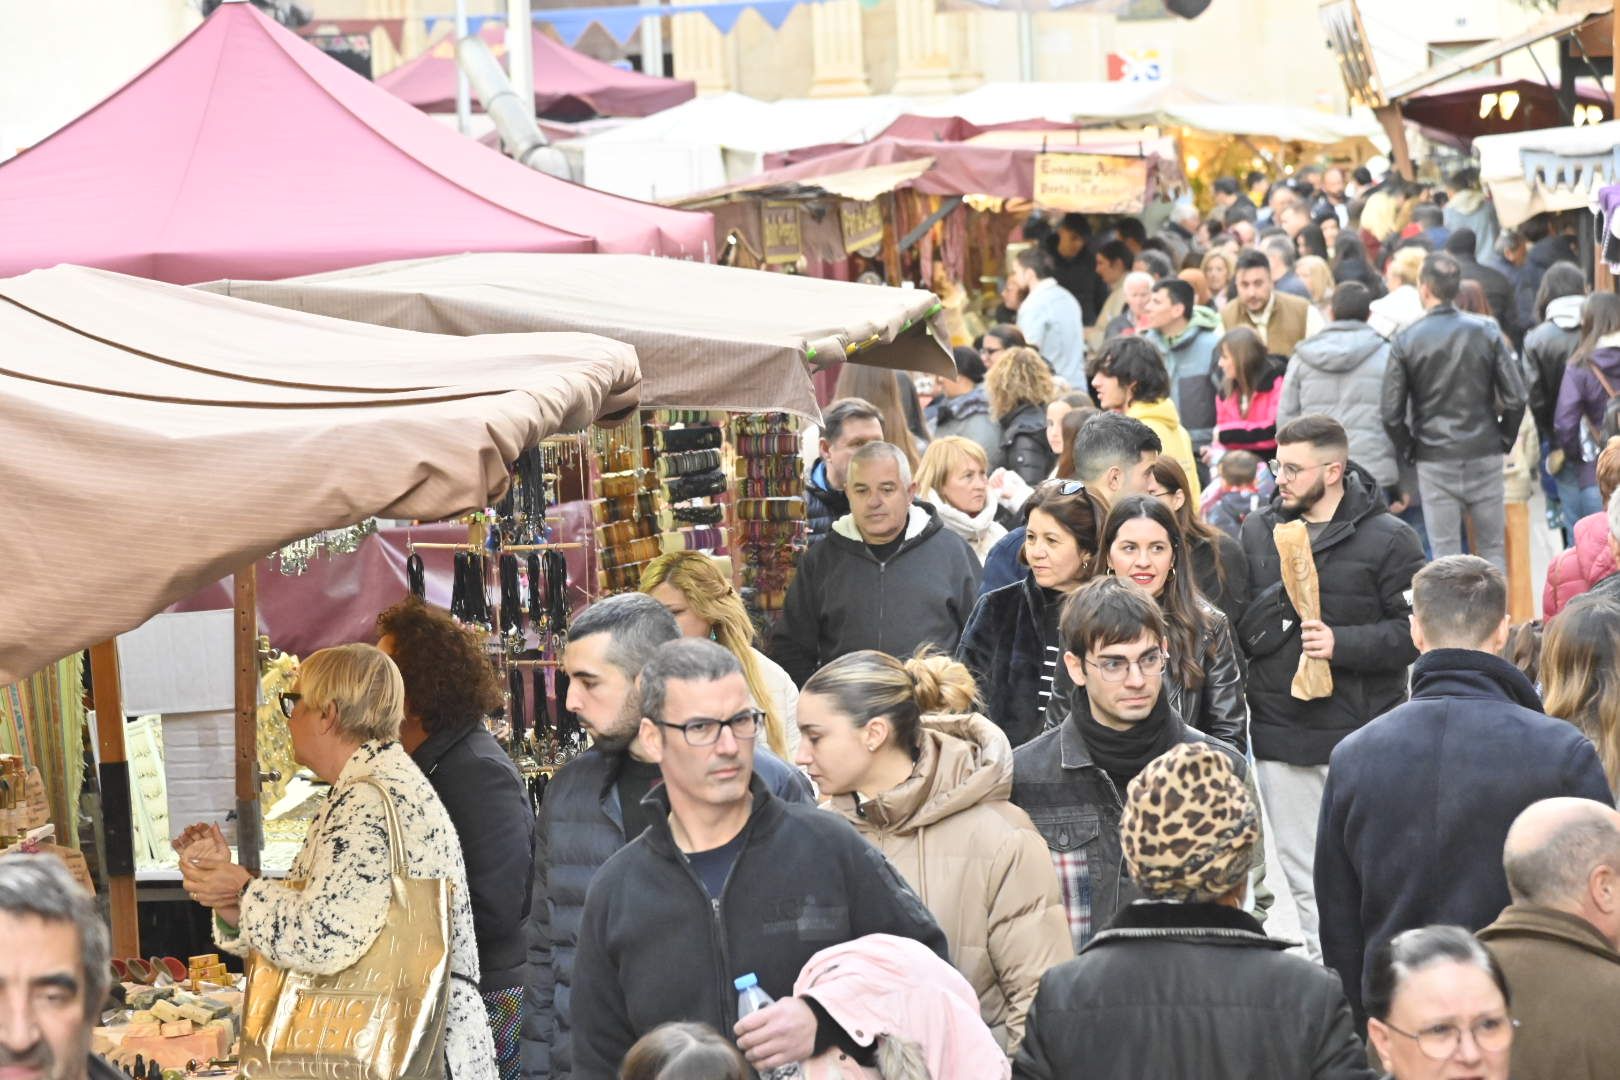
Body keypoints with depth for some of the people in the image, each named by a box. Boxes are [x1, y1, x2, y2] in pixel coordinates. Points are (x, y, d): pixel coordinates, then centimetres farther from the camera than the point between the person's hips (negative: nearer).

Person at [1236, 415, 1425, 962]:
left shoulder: (1387, 539, -5)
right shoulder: (1257, 532, 10)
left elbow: (1416, 630, -9)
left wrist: (1343, 643, -19)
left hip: (1361, 732, -5)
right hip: (1279, 731, 5)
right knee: (1306, 879, 9)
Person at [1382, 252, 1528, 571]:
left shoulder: (1406, 341, -5)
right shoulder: (1486, 333, -2)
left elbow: (1391, 411, -7)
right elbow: (1516, 398, -5)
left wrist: (1408, 449, 8)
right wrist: (1504, 440, 9)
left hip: (1434, 460, -1)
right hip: (1484, 455, 1)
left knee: (1445, 554, 2)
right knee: (1493, 549, 9)